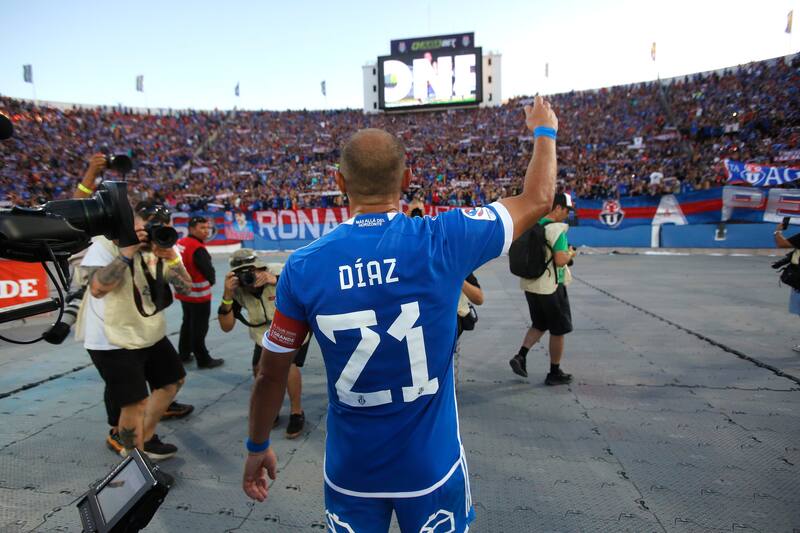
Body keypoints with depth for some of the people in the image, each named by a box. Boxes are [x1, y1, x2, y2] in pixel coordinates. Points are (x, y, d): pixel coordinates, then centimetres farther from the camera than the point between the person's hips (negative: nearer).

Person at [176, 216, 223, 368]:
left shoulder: (180, 243, 3)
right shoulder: (198, 249, -24)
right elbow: (209, 272, -20)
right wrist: (210, 282, 1)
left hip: (184, 292, 9)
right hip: (198, 294, -9)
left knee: (187, 323, 22)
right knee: (199, 328, 1)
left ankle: (184, 354, 34)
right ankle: (203, 360, 11)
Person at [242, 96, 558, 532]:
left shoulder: (302, 267, -14)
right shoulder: (444, 240, -18)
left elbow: (271, 375, -3)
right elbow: (537, 200, -2)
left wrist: (257, 447, 15)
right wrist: (544, 131, 17)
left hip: (349, 472, 1)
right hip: (431, 467, 0)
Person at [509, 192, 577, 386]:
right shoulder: (557, 228, -18)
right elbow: (561, 260, -24)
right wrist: (570, 254, -3)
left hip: (530, 284, 7)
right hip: (551, 286, -7)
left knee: (539, 325, 23)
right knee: (558, 330, 10)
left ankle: (520, 356, 9)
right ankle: (554, 373, 21)